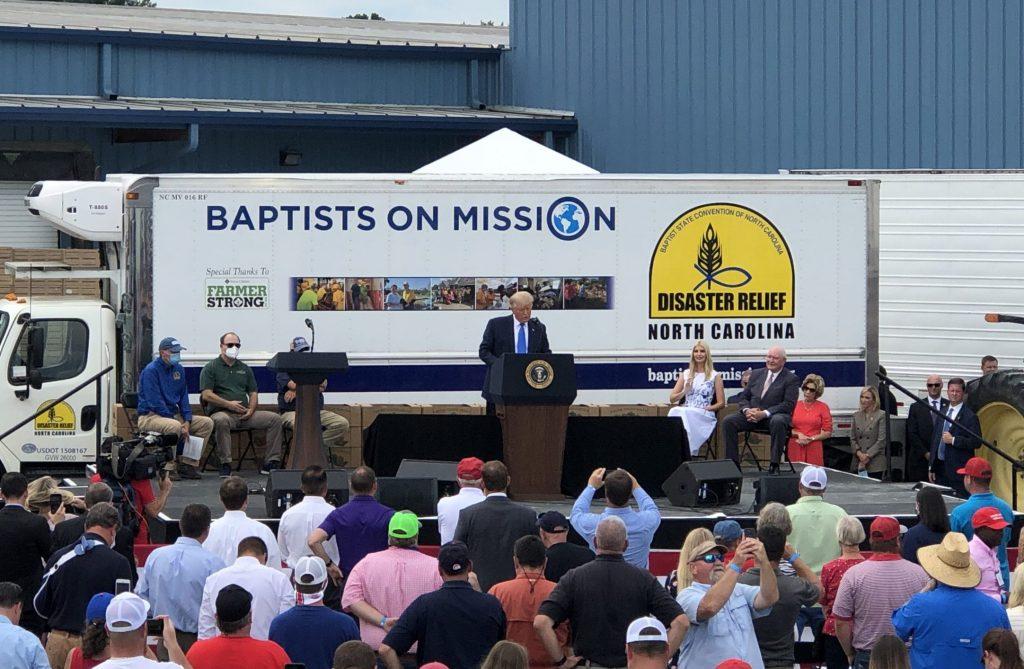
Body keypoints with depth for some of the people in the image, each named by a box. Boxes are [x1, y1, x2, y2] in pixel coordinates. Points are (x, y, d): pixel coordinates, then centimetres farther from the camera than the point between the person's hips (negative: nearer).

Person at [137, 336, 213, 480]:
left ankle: (187, 464, -8)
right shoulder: (151, 371, -13)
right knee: (174, 426, -38)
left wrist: (187, 421, -4)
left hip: (173, 415, 8)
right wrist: (178, 422, -20)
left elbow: (183, 397, 13)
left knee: (206, 423, -5)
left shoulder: (178, 369, 11)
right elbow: (155, 402, -19)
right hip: (150, 416, -8)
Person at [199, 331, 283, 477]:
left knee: (275, 418, -13)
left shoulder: (244, 368, 22)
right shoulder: (211, 368, 5)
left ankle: (271, 463, -12)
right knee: (222, 421, -41)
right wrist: (228, 404, -15)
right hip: (221, 412, -5)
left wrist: (251, 409, -2)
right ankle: (225, 464, -35)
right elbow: (206, 395, -6)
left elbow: (253, 393, 19)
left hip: (244, 414, 5)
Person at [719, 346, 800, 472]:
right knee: (727, 421, -19)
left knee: (778, 422, -40)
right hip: (752, 414, 5)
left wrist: (764, 413, -21)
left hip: (775, 416, -5)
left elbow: (788, 404, -10)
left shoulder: (791, 379, 1)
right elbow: (743, 397, 16)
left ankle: (774, 465, -33)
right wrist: (747, 410, -9)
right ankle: (733, 463, -16)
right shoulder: (756, 374, 17)